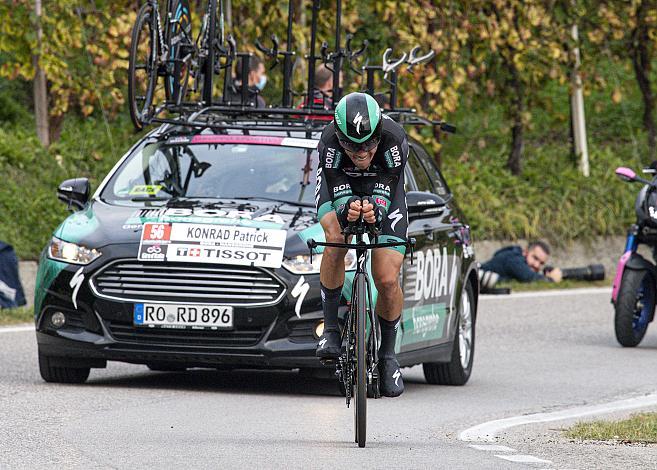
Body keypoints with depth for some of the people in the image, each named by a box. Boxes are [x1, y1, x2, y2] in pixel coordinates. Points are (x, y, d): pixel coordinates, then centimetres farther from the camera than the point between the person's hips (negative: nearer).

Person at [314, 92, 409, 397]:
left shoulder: (394, 139, -35)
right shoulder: (329, 142, -34)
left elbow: (387, 191, -32)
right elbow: (338, 193, -33)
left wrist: (374, 211, -55)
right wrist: (348, 210, -57)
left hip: (383, 189, 0)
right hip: (341, 185, 0)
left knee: (388, 280, -12)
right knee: (336, 239, -34)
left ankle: (388, 354, 11)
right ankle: (331, 329, -20)